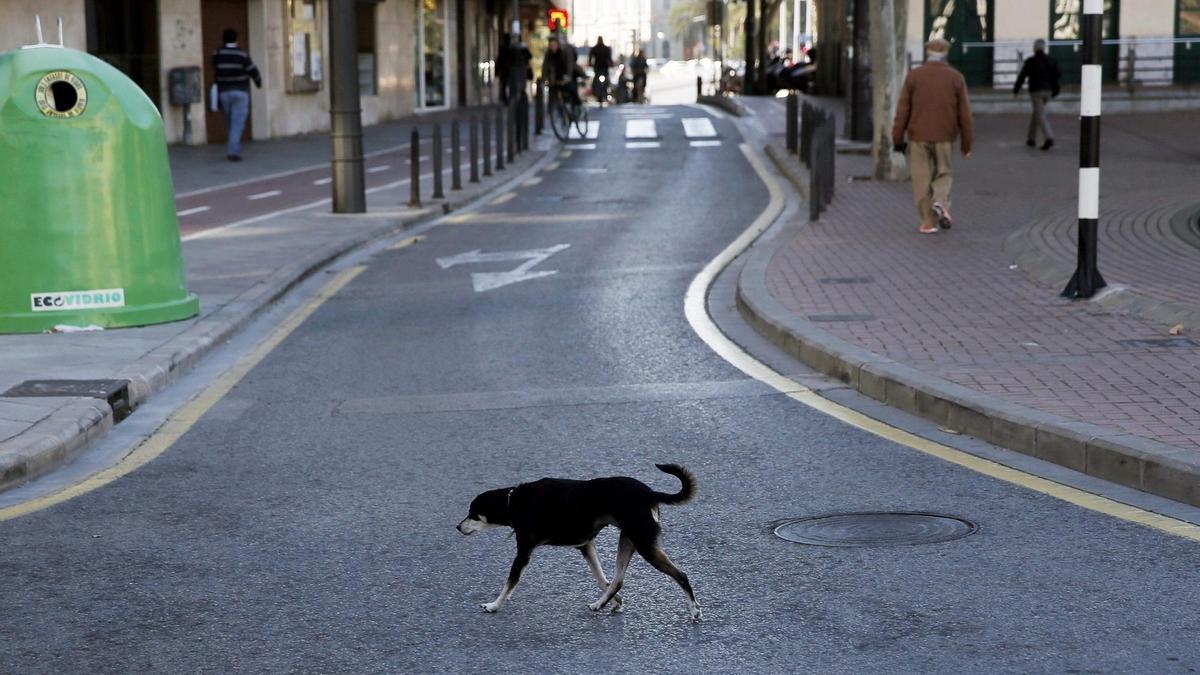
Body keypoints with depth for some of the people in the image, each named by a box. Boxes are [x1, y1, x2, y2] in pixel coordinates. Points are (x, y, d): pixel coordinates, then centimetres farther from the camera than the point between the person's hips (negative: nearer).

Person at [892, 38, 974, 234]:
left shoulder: (913, 76, -1)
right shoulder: (956, 78, 0)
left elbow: (902, 110, -2)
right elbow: (964, 113, 1)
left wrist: (897, 138, 3)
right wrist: (967, 143, 7)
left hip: (918, 137, 0)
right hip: (945, 137, 0)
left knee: (922, 179, 6)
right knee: (944, 174, 16)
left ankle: (928, 221, 2)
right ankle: (941, 203, -11)